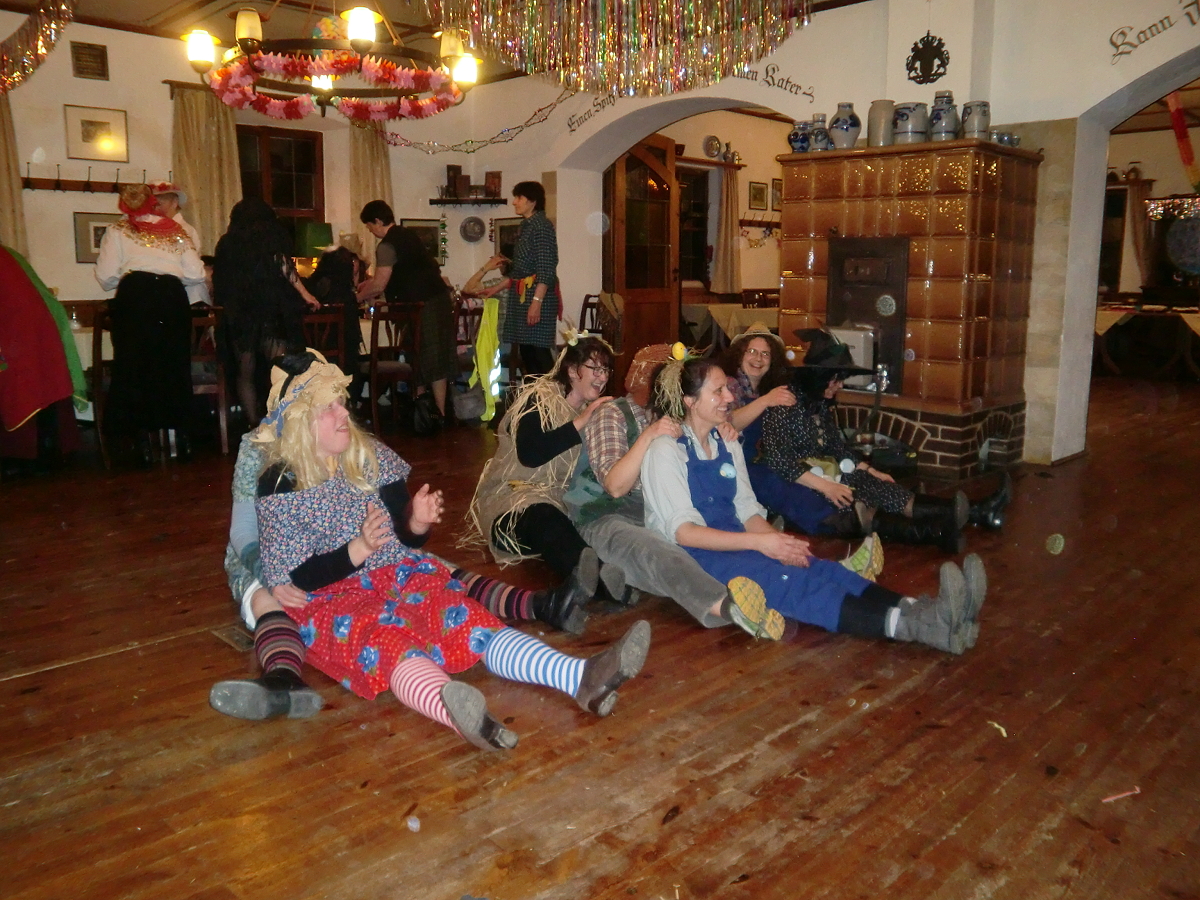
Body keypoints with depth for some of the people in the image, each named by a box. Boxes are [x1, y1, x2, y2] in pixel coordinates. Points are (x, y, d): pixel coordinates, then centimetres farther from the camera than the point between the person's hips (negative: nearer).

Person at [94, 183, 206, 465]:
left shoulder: (117, 231, 11)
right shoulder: (176, 230, 17)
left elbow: (105, 277, 2)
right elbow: (196, 274, 8)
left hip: (134, 297, -2)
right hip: (173, 296, 2)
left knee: (134, 367, 4)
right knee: (175, 366, 9)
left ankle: (143, 443, 1)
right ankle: (182, 439, 11)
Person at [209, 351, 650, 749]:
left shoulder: (370, 457, 7)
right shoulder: (280, 486, -5)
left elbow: (407, 539, 11)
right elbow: (291, 579, -11)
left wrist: (418, 523, -13)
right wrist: (357, 550, -25)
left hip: (400, 576, 4)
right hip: (330, 598, -4)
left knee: (465, 617, -25)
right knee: (387, 636, -38)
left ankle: (583, 678, -47)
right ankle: (453, 711, -72)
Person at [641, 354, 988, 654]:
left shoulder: (727, 444, 13)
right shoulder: (666, 450, -9)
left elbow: (747, 510, 11)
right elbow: (682, 531, -16)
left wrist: (778, 541, -10)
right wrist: (759, 542, -23)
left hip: (734, 542, 7)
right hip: (688, 558, -7)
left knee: (819, 568, -19)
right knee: (790, 580, -30)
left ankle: (920, 611, -38)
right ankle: (909, 626, -47)